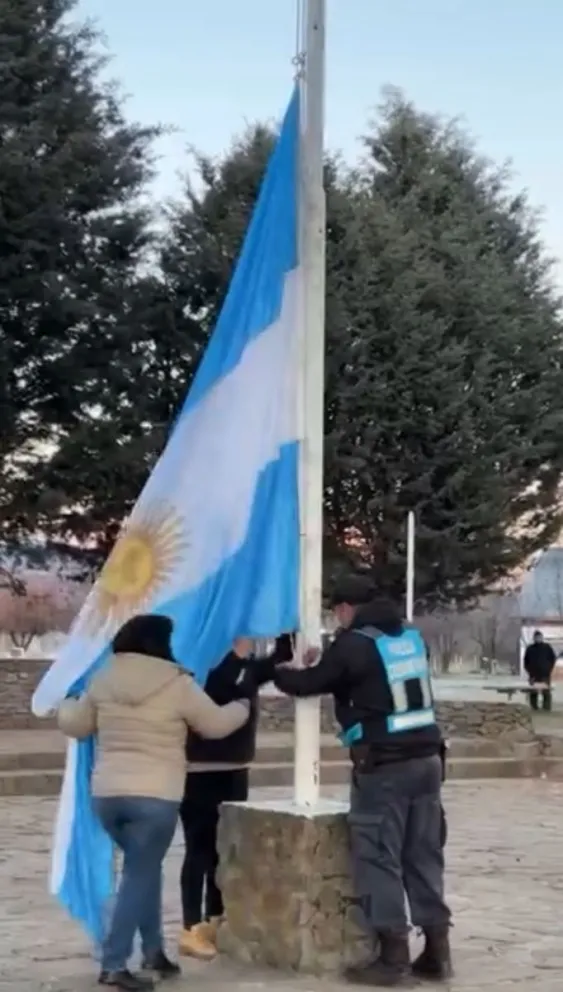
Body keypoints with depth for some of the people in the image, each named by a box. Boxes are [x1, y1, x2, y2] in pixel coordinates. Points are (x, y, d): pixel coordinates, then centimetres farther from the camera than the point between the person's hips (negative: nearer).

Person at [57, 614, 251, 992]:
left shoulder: (104, 680, 6)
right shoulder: (178, 684, -6)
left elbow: (75, 726, 18)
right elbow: (216, 724, 6)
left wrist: (66, 705, 41)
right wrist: (243, 706, 27)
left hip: (107, 794, 5)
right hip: (155, 797, -5)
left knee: (144, 869, 21)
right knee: (139, 877, 1)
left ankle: (154, 951, 23)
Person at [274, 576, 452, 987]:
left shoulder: (354, 643, -8)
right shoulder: (411, 637, 14)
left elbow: (311, 683, 2)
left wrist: (278, 672, 22)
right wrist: (323, 663, 29)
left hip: (384, 765, -7)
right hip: (426, 758, 7)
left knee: (380, 859, -1)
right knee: (424, 857, 10)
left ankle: (393, 956, -2)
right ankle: (437, 952, 12)